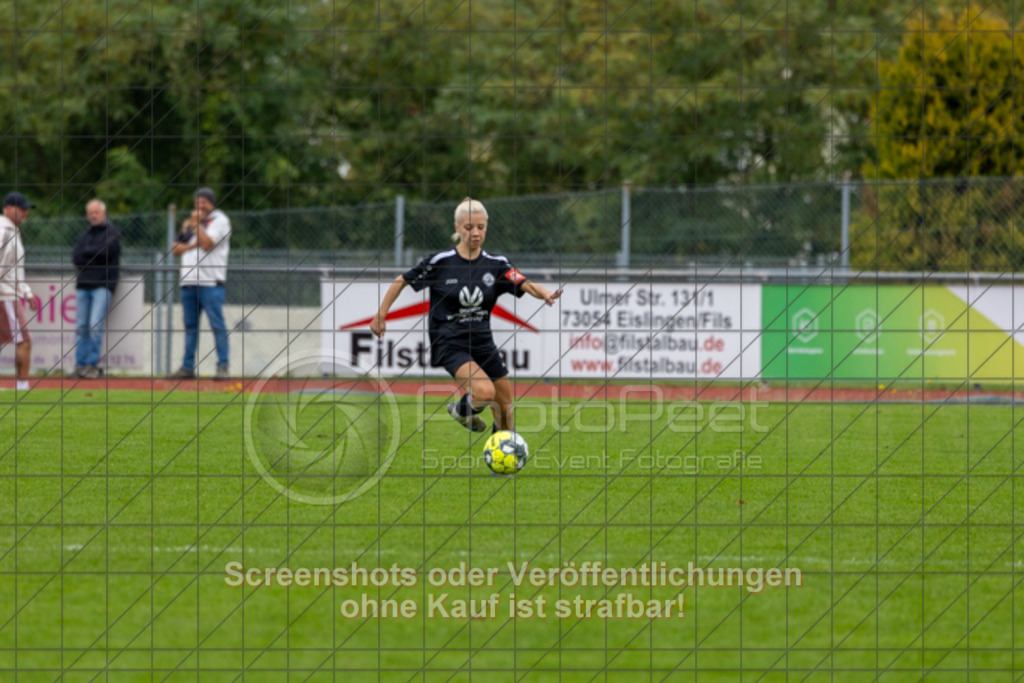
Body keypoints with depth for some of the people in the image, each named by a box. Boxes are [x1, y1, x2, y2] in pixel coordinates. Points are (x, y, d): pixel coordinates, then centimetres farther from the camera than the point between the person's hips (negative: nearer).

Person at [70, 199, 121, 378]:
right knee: (81, 327, 2)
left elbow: (107, 251, -11)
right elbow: (76, 258, 5)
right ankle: (80, 365, 4)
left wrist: (87, 252, 1)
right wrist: (95, 255, -6)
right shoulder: (83, 236, 19)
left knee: (95, 326, -13)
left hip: (103, 284, -5)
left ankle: (93, 364, -9)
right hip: (83, 285, 5)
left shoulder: (112, 232, 5)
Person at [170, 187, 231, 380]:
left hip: (210, 282, -7)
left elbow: (207, 244, -14)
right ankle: (187, 367, 12)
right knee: (190, 326, 9)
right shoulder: (189, 222, 20)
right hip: (188, 282, 7)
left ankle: (223, 367, -11)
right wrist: (192, 245, -4)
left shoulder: (219, 220, 0)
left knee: (217, 324, -10)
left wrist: (197, 224, -8)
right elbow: (176, 249, 12)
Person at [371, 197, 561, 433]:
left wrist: (546, 294, -35)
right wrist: (381, 315, 4)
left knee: (505, 409, 7)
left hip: (482, 341, 5)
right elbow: (402, 281, 3)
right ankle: (461, 410, 8)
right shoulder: (440, 262, -9)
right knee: (485, 392, -26)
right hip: (449, 343, -5)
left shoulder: (496, 265, -1)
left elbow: (526, 285, -14)